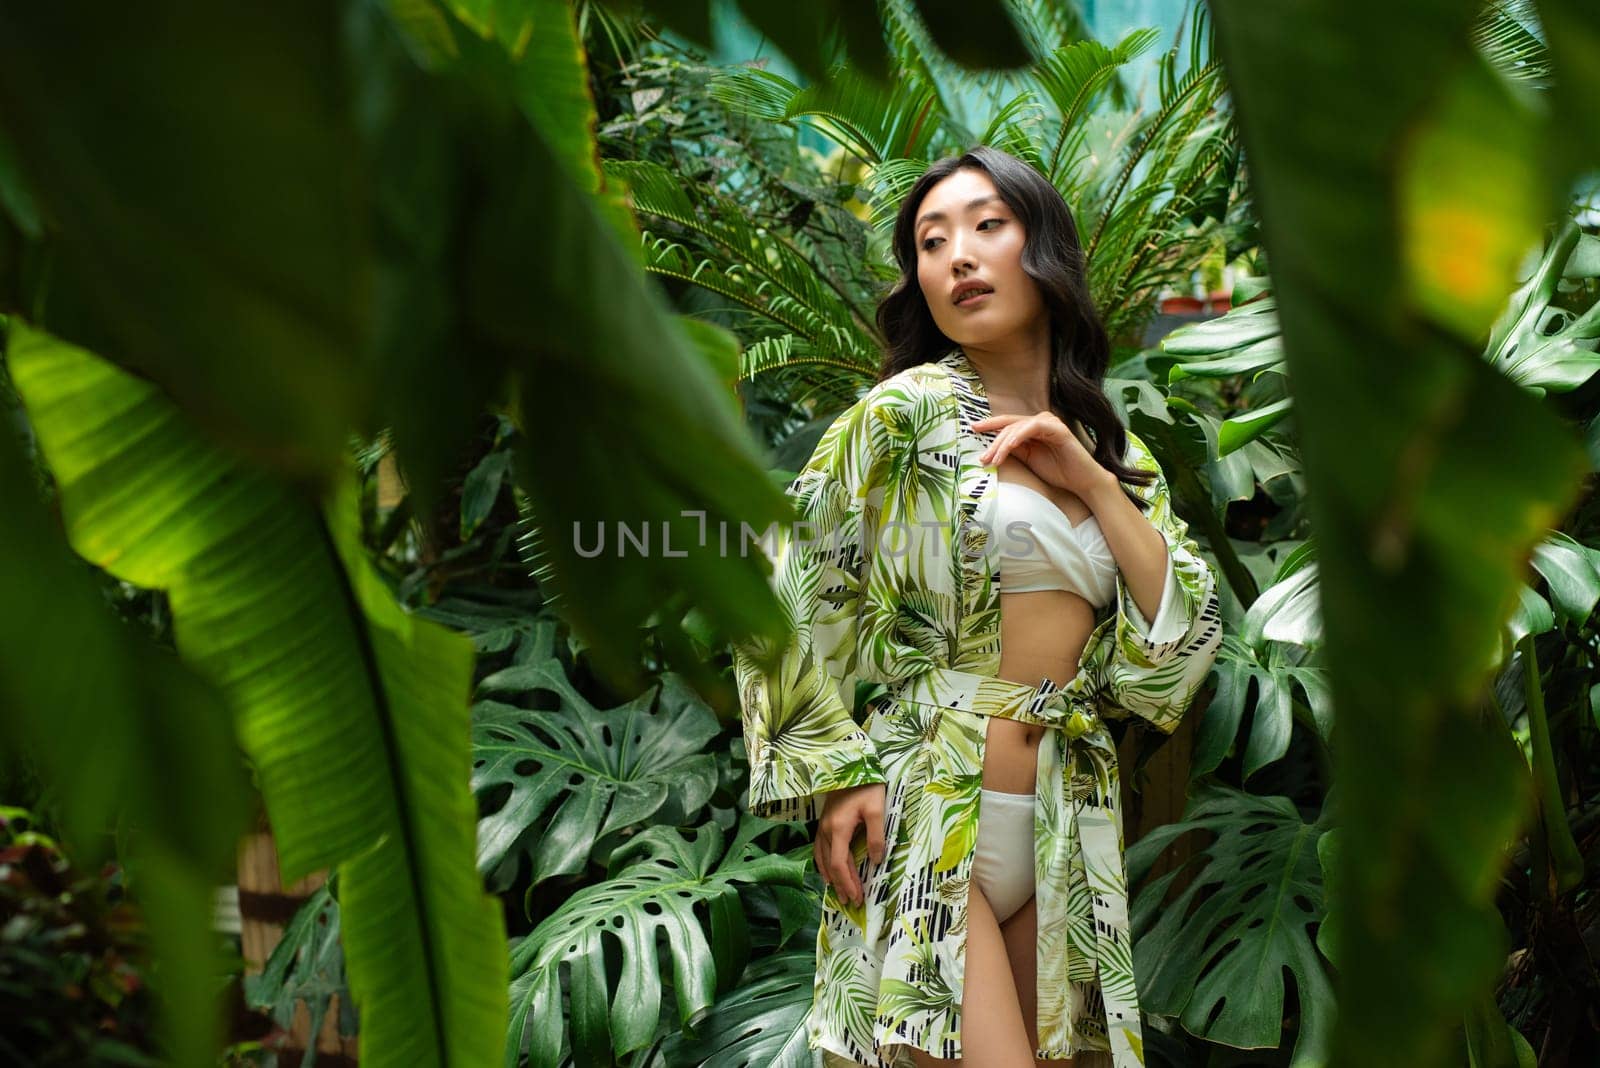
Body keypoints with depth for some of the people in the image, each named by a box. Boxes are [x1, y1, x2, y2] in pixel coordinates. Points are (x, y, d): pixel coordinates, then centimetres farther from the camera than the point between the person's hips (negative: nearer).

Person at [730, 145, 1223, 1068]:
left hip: (1066, 841, 5)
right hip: (923, 820, -5)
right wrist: (836, 769, -9)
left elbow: (1186, 637, 6)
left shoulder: (1113, 450, 13)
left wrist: (1093, 484, -2)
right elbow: (788, 600, -2)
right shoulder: (908, 411, -1)